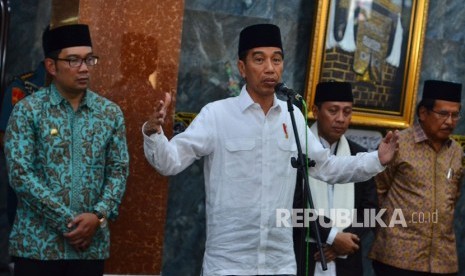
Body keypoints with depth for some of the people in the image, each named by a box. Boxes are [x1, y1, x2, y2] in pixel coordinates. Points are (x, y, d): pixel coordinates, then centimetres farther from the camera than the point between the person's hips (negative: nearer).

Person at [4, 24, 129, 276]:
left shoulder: (110, 113, 7)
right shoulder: (28, 110, -4)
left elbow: (119, 170, 6)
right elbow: (20, 173, -11)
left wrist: (99, 215, -12)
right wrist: (67, 221, -14)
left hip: (91, 244, 3)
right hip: (38, 244, -3)